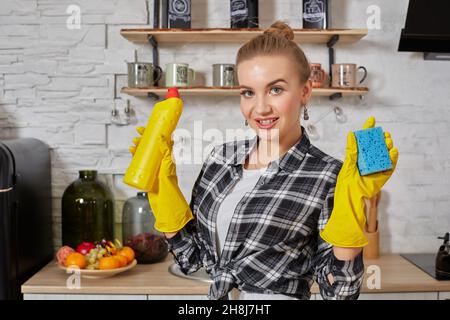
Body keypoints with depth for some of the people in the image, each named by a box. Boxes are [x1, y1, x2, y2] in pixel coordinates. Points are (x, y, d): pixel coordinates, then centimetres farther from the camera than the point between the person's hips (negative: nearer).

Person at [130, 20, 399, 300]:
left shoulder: (328, 177, -18)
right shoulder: (222, 157, -4)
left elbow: (338, 292, -16)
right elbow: (192, 259, -1)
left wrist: (352, 203, -26)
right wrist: (162, 178, -7)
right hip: (215, 296, 5)